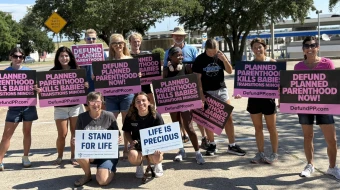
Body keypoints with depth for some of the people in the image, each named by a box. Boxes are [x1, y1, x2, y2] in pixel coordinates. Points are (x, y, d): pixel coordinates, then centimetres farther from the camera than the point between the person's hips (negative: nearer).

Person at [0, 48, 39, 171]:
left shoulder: (29, 71, 1)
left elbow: (35, 86, 6)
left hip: (28, 105, 1)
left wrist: (37, 89, -17)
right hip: (14, 107, -1)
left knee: (27, 132, 12)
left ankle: (25, 157, 26)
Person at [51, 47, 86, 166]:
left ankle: (73, 157, 21)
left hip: (76, 106, 1)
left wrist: (86, 85, -16)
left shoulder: (76, 70, 2)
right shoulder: (53, 71, -1)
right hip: (60, 107, -1)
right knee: (62, 134, 1)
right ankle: (59, 157, 22)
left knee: (75, 133, 7)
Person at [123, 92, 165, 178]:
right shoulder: (130, 116, -7)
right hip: (137, 145, 1)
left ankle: (158, 163, 10)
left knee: (155, 158, -34)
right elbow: (126, 132, 9)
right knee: (132, 156, -34)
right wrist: (131, 141, -11)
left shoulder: (156, 116, -11)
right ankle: (139, 165, 8)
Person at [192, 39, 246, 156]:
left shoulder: (220, 56, 2)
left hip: (221, 90, 2)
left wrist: (224, 60, -18)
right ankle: (212, 145, 19)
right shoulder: (200, 59, -6)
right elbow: (197, 78, -7)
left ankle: (232, 145, 11)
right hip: (207, 92, -2)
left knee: (229, 118, 1)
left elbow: (230, 71, -1)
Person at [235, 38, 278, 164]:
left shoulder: (272, 62, -2)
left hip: (268, 98, -3)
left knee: (271, 128, 7)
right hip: (254, 99, 3)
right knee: (258, 128, 10)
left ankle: (274, 154, 20)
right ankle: (260, 153, 21)